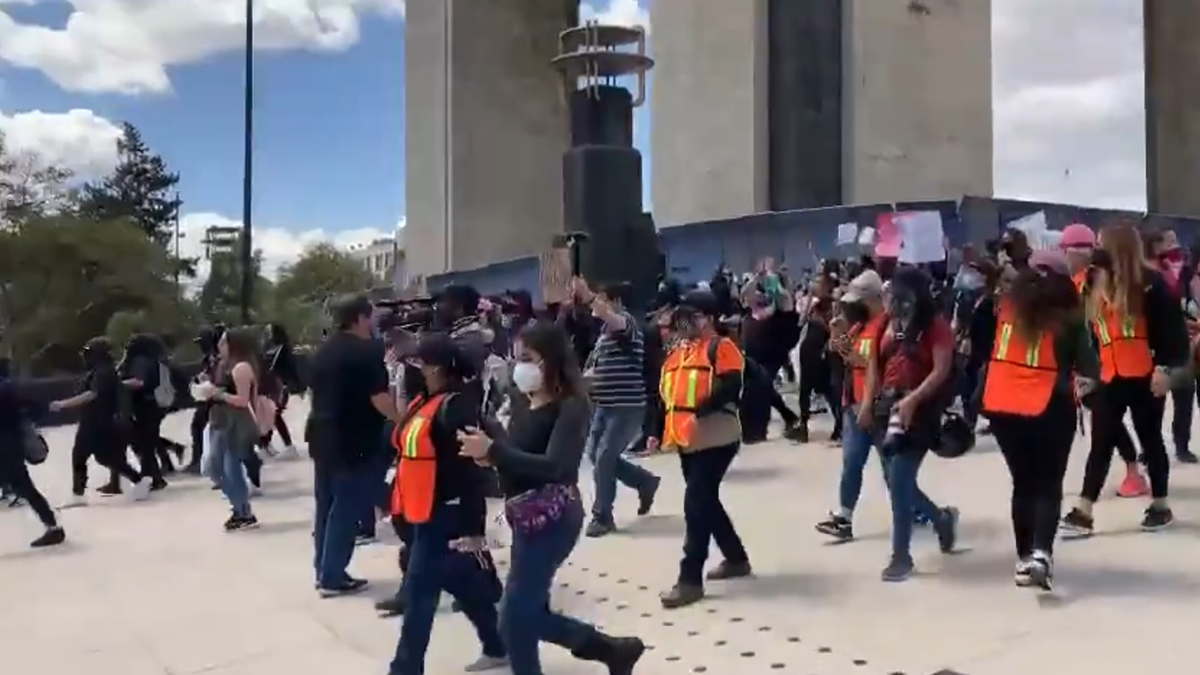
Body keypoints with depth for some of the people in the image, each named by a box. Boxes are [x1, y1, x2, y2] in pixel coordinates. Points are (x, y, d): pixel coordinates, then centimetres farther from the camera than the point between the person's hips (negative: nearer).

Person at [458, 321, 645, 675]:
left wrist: (493, 450, -30)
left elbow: (554, 467, -25)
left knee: (514, 617, -2)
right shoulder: (525, 406, 10)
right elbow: (519, 457, 10)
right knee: (530, 614, 16)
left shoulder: (570, 407, -14)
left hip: (552, 519, -9)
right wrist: (487, 434, -3)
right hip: (527, 518, 9)